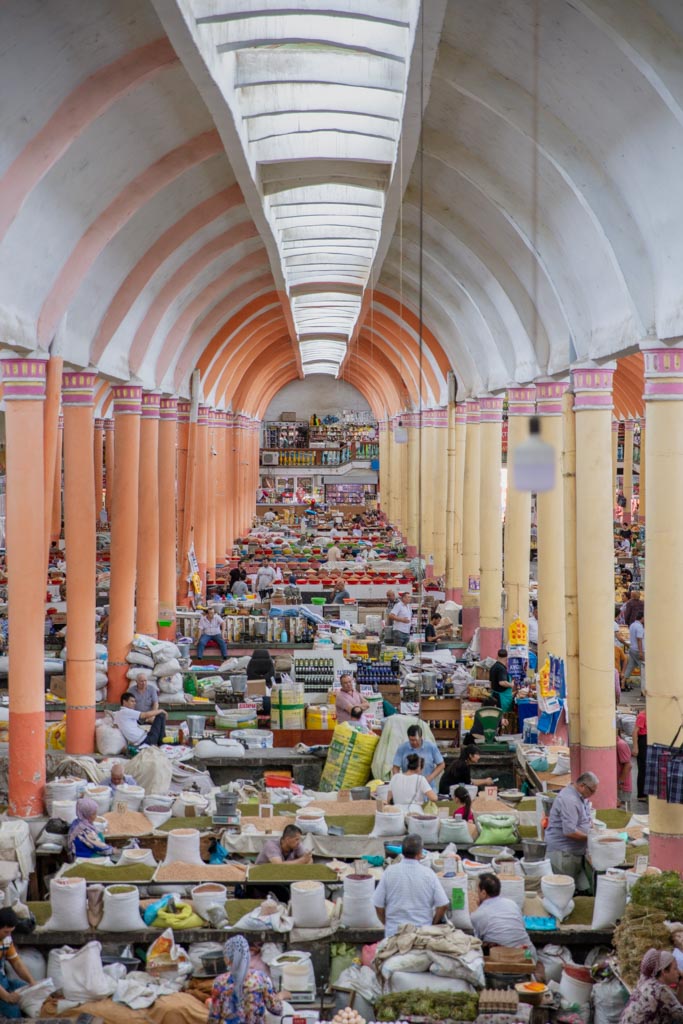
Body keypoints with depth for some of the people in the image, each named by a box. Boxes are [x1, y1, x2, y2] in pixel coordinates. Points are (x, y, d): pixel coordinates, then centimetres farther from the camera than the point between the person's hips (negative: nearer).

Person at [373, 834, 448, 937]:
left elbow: (378, 905, 4)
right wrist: (432, 925, 15)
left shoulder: (390, 872, 0)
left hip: (394, 932, 1)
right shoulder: (428, 873, -1)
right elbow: (443, 905, 0)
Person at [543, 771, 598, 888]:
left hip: (575, 851, 10)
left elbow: (586, 818, 24)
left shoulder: (581, 797, 9)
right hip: (562, 852, -10)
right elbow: (570, 831, -28)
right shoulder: (569, 800, -23)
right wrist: (590, 837, -16)